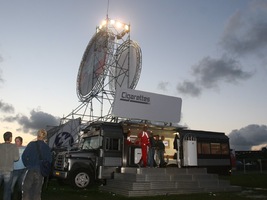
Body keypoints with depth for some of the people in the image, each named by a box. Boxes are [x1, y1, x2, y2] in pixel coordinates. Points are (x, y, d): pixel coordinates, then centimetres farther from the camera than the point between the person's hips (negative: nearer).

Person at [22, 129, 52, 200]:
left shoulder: (31, 144, -4)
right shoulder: (47, 147, 4)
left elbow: (24, 156, -5)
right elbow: (49, 160, 2)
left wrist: (27, 165, 7)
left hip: (30, 170, -3)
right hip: (41, 172, 3)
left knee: (26, 189, 9)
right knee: (37, 191, 11)